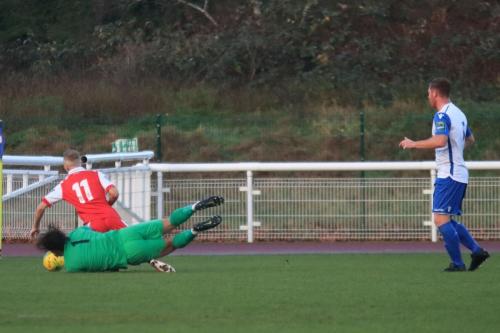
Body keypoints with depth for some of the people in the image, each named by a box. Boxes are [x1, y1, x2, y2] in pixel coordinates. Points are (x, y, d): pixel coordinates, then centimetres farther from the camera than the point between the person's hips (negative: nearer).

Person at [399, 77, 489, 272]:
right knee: (447, 221, 14)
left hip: (448, 174, -10)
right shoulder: (458, 113, 16)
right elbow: (470, 139, 28)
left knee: (441, 219, -10)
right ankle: (476, 250, 7)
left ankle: (457, 263, -9)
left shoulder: (442, 115, -14)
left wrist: (413, 144, -19)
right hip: (459, 174, 10)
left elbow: (440, 141, -30)